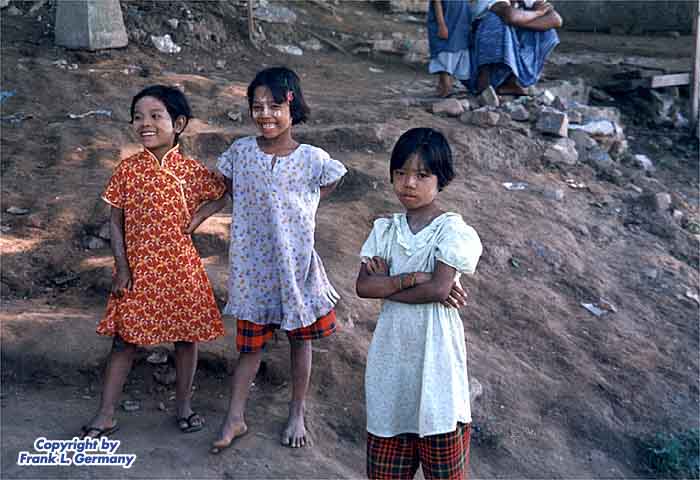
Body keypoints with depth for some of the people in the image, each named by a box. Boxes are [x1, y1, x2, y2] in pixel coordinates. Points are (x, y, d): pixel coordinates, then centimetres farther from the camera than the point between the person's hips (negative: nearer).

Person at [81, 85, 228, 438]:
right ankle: (106, 415, 15)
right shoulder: (128, 169, -3)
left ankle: (184, 405, 29)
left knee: (186, 336, 10)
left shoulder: (191, 170, -4)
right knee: (124, 339, 5)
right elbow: (116, 222, 0)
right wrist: (121, 267, -6)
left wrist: (199, 216, -4)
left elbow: (223, 194, 12)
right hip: (137, 269, 0)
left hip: (179, 267, 0)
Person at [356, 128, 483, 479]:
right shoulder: (384, 229, 5)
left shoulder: (453, 230, -8)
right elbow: (363, 286, -7)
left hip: (435, 354, -4)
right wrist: (413, 278, -17)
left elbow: (438, 289, -20)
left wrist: (386, 281, -10)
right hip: (392, 354, 4)